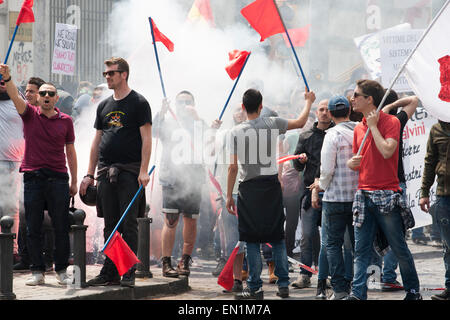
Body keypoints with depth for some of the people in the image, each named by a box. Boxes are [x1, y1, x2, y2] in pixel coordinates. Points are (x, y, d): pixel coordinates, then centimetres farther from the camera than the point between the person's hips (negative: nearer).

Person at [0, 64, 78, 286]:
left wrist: (74, 182, 10)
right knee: (33, 228, 2)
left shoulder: (65, 121, 7)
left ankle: (62, 270, 9)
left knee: (61, 228, 0)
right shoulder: (30, 114, 5)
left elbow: (70, 152, 12)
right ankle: (37, 272, 8)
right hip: (32, 177, 0)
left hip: (58, 178, 0)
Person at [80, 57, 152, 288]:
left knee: (129, 224, -6)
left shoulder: (138, 103, -1)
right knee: (110, 226, 8)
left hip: (130, 172, -6)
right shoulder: (104, 106, 17)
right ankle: (110, 272, 12)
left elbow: (146, 139, -6)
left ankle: (128, 273, -3)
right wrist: (90, 174, 14)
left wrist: (143, 171, -15)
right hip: (106, 172, 6)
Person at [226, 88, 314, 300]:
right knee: (277, 238, 10)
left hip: (248, 188, -2)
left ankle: (255, 288, 0)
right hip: (272, 186, 2)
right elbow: (300, 123, 16)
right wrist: (309, 102, 33)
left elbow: (233, 167, -5)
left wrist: (229, 196, 1)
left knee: (252, 241, 1)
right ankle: (283, 284, 11)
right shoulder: (272, 124, -1)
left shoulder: (237, 132, -5)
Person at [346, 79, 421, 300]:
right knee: (361, 249, 0)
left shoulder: (391, 122, -5)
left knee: (399, 248, 2)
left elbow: (387, 151, -21)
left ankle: (413, 291, 14)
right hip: (363, 195, 6)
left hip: (387, 196, -6)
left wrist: (373, 125, -12)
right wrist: (352, 163, -2)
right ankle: (358, 294, -2)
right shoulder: (359, 128, 14)